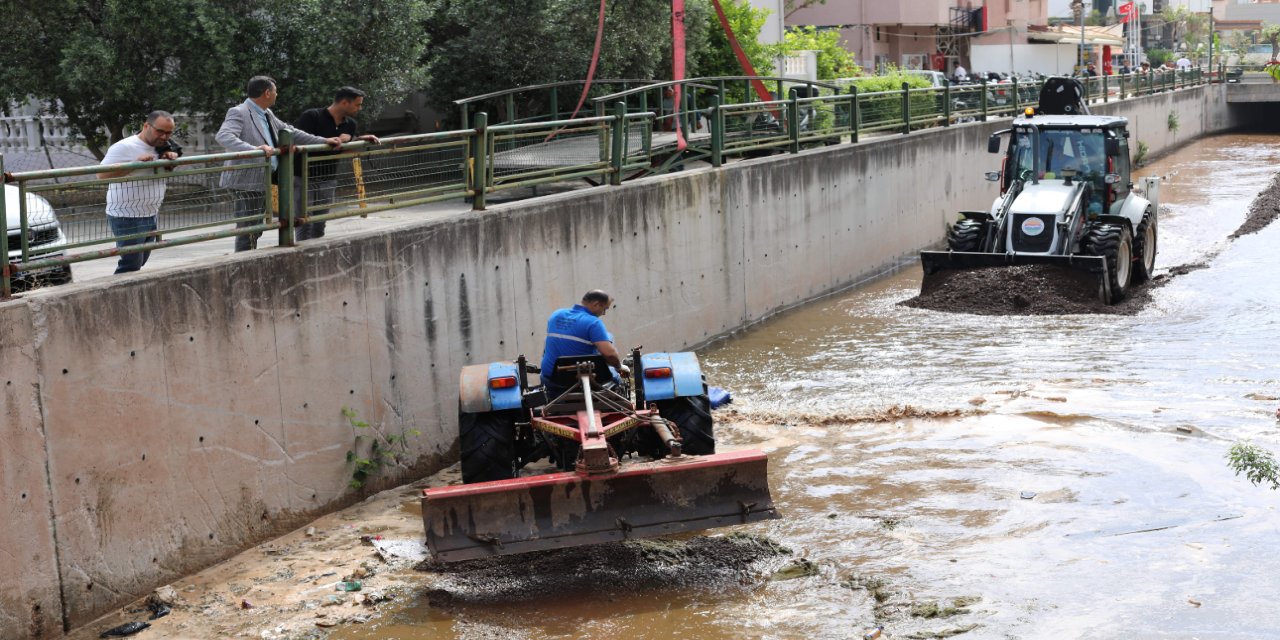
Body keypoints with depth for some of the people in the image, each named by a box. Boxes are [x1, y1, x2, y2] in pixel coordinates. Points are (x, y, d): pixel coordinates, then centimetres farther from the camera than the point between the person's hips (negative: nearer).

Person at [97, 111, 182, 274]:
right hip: (127, 218, -8)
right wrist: (135, 163, -29)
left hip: (151, 216, 8)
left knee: (140, 262, 13)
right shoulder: (125, 147, -15)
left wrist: (172, 155, 0)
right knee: (131, 266, -12)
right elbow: (102, 173, -21)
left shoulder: (160, 147, 9)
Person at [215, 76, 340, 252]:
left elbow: (290, 132, 23)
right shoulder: (239, 113, -13)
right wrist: (254, 149, -40)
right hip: (247, 184, -9)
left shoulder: (267, 115, 16)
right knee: (247, 231, -8)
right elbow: (223, 137, -27)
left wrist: (323, 141, 18)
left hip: (264, 182, 9)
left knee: (256, 231, 13)